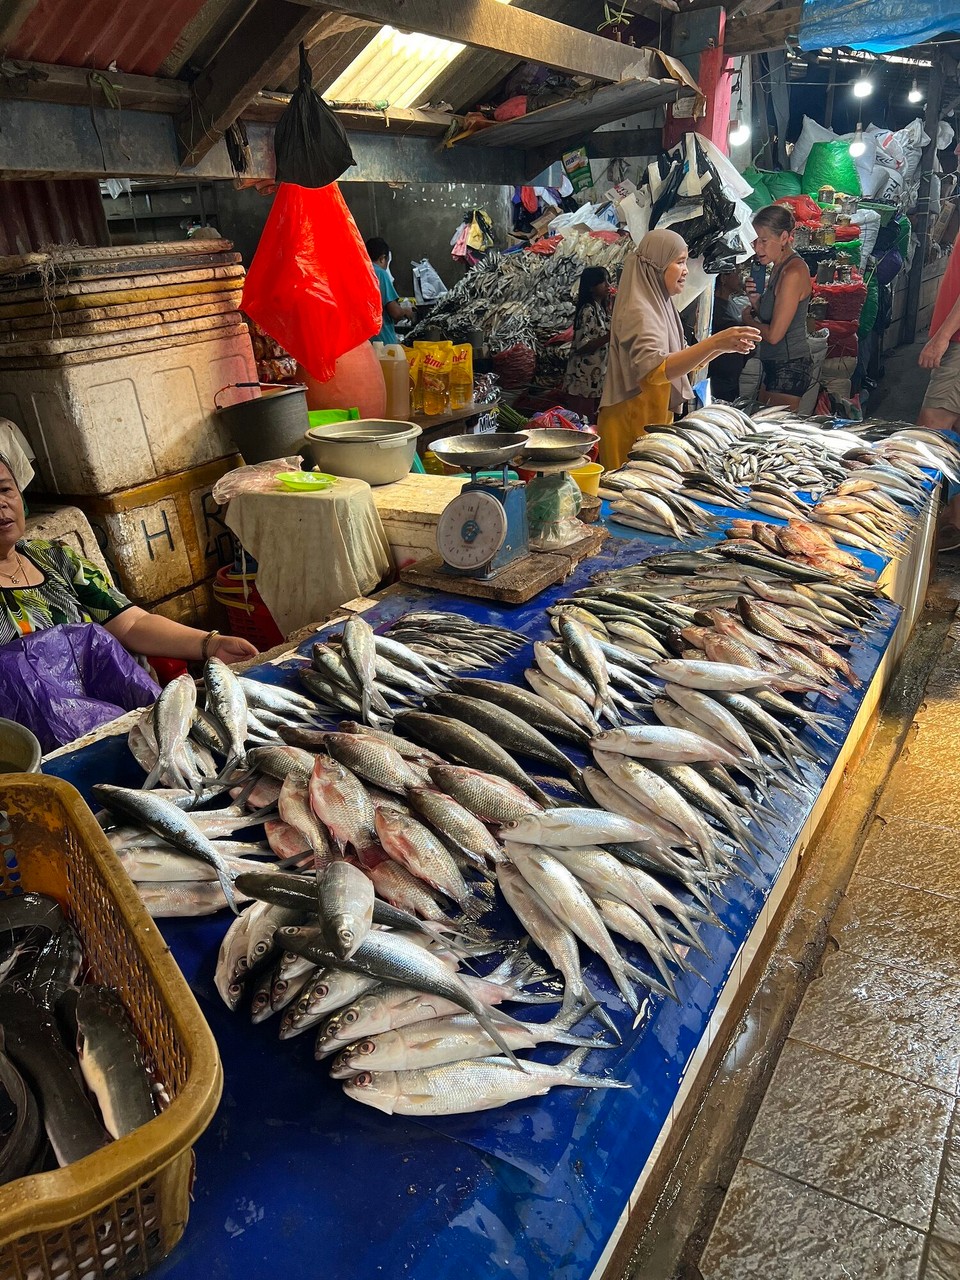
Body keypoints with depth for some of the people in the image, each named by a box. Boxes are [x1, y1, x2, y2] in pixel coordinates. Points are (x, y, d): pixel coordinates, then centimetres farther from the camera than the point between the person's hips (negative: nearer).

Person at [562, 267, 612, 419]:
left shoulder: (601, 309, 16)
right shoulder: (588, 311, -12)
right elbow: (582, 346, -20)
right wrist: (608, 337, -27)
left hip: (597, 380, 9)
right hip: (584, 382, -9)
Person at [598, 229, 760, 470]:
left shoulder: (659, 305, 13)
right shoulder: (639, 311, -16)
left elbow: (685, 360, 19)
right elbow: (655, 370, -32)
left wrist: (725, 346, 2)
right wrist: (713, 343, -37)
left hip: (656, 420, 9)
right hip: (633, 425, -9)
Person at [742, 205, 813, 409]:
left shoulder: (794, 272, -17)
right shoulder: (779, 267, 13)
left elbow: (774, 335, -20)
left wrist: (748, 318, -2)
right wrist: (755, 300, 1)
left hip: (790, 367, -10)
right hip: (775, 365, 10)